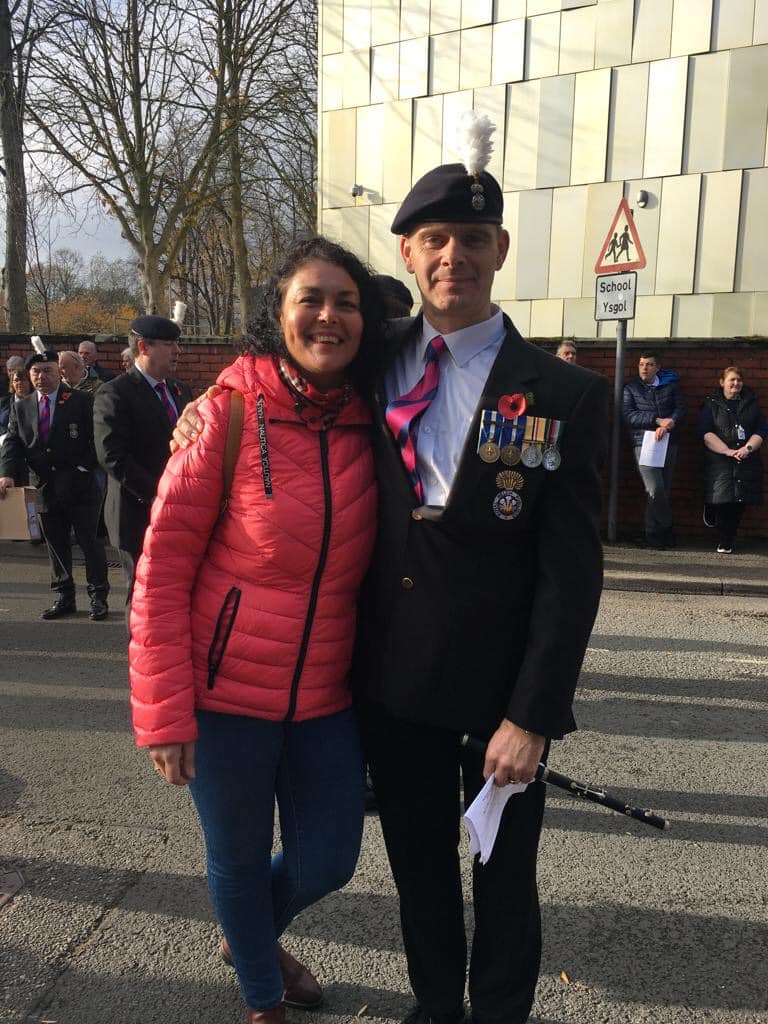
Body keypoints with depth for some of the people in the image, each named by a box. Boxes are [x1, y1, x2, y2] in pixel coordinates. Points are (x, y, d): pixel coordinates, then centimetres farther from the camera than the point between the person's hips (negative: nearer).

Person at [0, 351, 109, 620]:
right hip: (45, 487, 4)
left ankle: (98, 596, 14)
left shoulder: (81, 401, -3)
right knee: (56, 545, 12)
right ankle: (63, 597, 24)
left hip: (81, 487, -4)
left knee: (90, 542, 2)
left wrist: (83, 468, -14)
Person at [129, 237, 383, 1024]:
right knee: (238, 861, 14)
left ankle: (251, 935, 52)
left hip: (324, 696, 4)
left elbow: (368, 565, 8)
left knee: (326, 862, 16)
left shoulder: (368, 426, -1)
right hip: (227, 692, -3)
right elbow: (162, 566, -11)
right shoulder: (230, 411, -12)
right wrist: (166, 713, -12)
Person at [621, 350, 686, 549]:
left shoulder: (671, 384, 14)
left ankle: (654, 534, 14)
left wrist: (668, 425, -16)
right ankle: (667, 528, 7)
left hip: (668, 442, 3)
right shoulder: (630, 388, 8)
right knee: (655, 489, -15)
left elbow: (681, 409, 4)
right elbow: (628, 415, -5)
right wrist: (658, 420, -14)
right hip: (643, 442, -2)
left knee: (665, 490, 2)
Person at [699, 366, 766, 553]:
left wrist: (748, 448, -10)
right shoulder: (711, 404, 8)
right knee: (722, 499, -14)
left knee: (739, 502, -1)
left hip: (748, 460, 3)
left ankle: (725, 543, 11)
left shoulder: (751, 404, 16)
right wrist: (728, 451, -14)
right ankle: (724, 541, 9)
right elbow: (706, 433, -3)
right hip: (719, 460, -2)